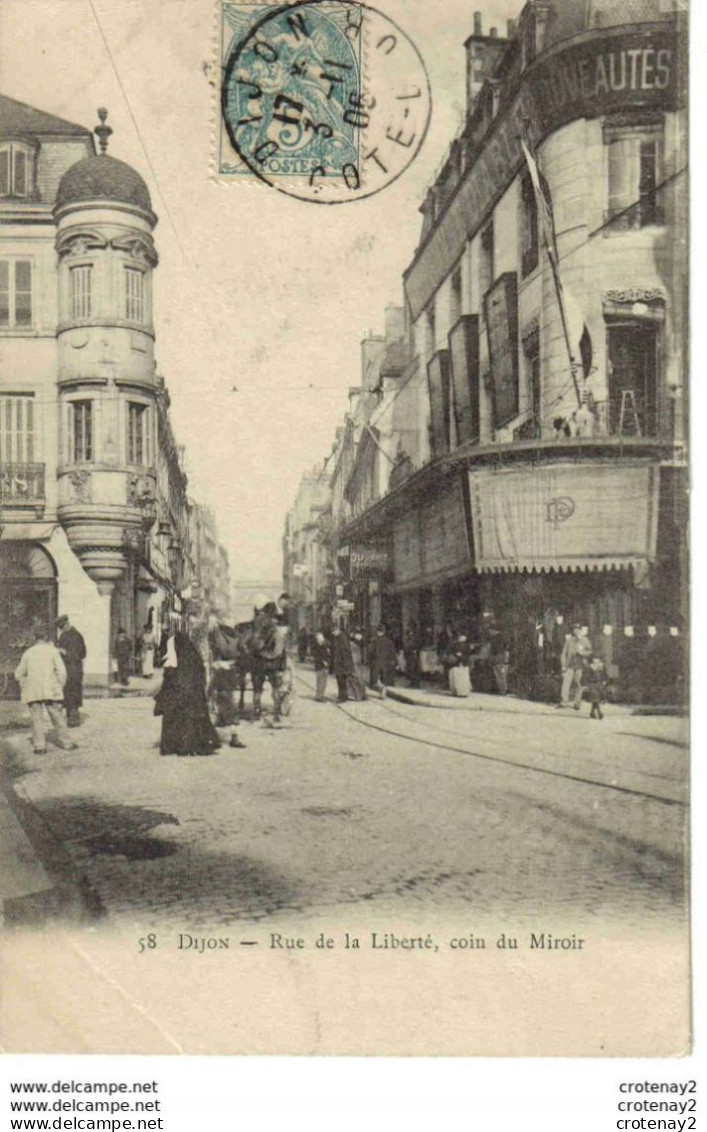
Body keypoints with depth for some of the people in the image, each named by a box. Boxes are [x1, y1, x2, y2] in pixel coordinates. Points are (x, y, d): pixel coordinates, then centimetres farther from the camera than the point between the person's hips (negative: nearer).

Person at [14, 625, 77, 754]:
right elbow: (61, 671, -6)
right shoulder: (53, 650, 0)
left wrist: (24, 687, 20)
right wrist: (60, 687, 4)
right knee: (57, 716, 9)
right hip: (51, 690, -1)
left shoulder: (28, 652, 6)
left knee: (37, 719, 4)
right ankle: (65, 742, 14)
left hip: (33, 691, 1)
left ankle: (40, 746, -1)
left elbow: (19, 674, 9)